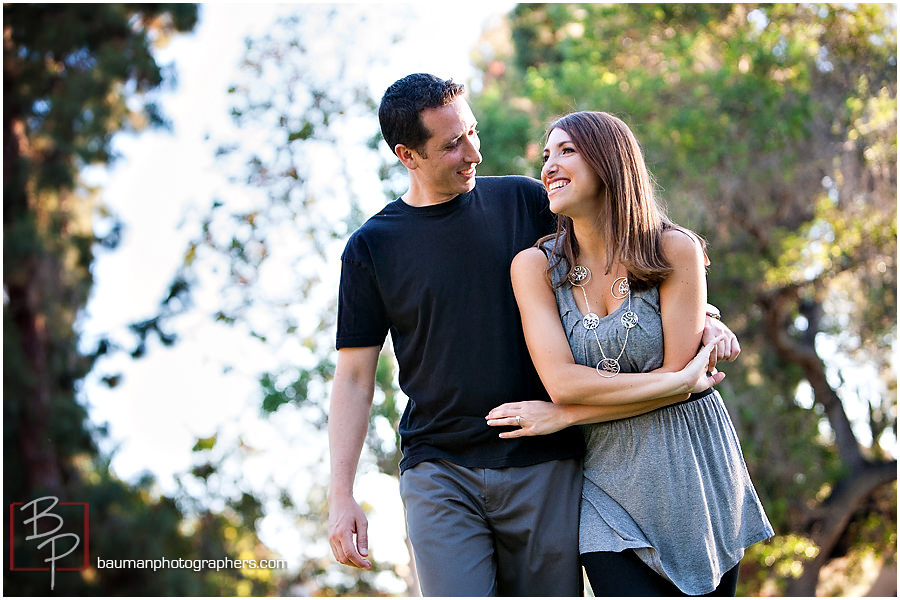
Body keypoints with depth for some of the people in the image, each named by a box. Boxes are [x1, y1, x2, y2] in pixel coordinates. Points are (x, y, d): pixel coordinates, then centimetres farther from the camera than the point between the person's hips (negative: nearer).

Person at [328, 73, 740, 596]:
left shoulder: (524, 201, 7)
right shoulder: (371, 247, 4)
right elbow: (354, 377, 5)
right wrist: (341, 494, -2)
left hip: (546, 465, 1)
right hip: (439, 472, -1)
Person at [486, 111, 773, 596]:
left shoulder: (674, 250, -6)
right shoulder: (535, 266, -3)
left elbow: (678, 372, -9)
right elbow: (562, 384, -11)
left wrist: (563, 416, -9)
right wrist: (670, 380, -11)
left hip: (693, 469, 0)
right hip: (609, 479, 0)